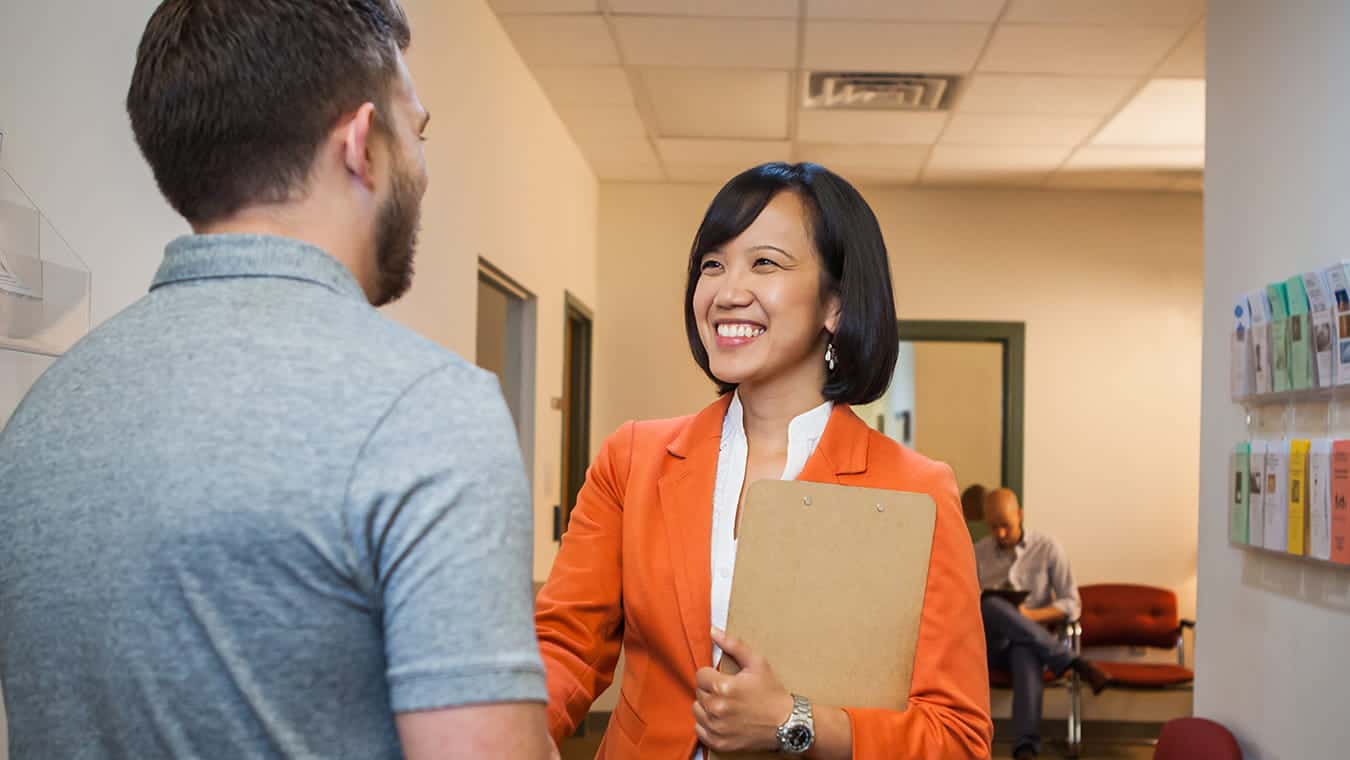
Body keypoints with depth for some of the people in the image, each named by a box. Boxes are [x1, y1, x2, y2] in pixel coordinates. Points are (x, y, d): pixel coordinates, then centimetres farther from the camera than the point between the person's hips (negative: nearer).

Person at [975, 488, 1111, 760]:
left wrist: (1031, 616, -16)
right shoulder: (976, 554, 11)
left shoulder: (1048, 548, 5)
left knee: (1026, 653, -41)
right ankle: (1074, 663, -32)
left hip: (1029, 641, -1)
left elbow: (1072, 605, 2)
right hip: (988, 643, 1)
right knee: (990, 606, -35)